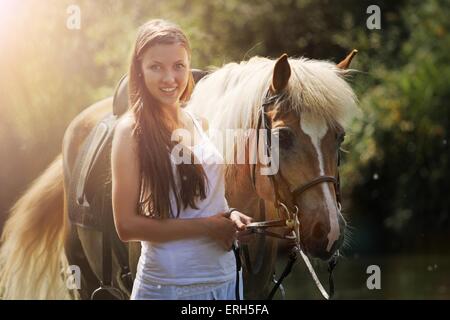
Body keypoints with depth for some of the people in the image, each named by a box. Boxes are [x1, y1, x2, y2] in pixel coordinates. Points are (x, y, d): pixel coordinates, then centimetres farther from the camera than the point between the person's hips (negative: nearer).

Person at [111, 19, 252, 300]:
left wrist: (231, 216, -3)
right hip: (168, 284, -6)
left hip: (226, 277, 6)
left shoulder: (201, 124, 7)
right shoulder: (132, 130, -10)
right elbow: (127, 225, -14)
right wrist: (207, 226, -16)